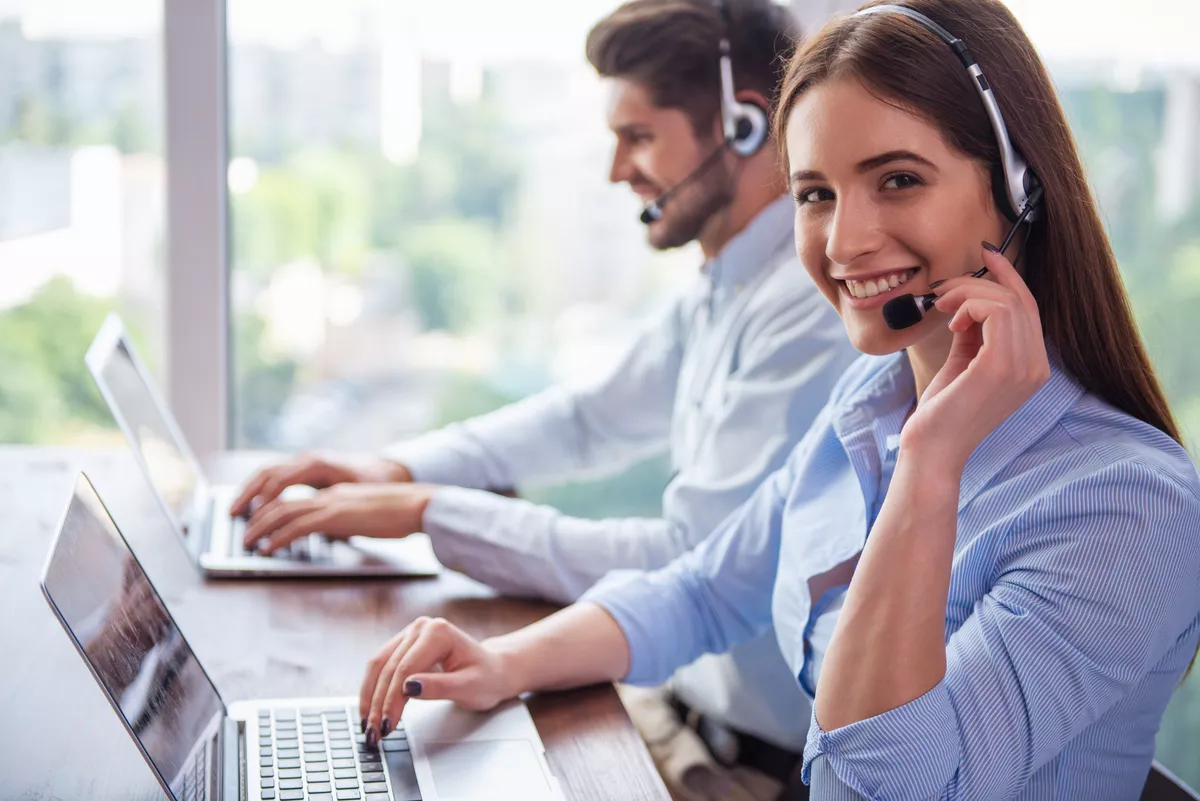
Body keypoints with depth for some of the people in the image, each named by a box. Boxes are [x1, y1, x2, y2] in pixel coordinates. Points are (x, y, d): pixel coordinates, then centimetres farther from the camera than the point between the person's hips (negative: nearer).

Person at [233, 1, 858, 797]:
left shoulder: (815, 311, -25)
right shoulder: (724, 290, 8)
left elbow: (688, 566, -27)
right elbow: (595, 420, 21)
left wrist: (427, 511, -21)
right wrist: (399, 470, 7)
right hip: (698, 704, 8)